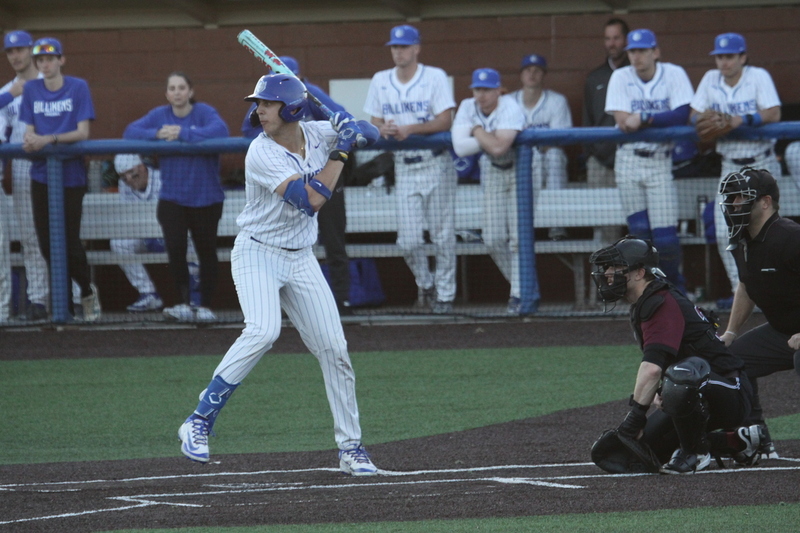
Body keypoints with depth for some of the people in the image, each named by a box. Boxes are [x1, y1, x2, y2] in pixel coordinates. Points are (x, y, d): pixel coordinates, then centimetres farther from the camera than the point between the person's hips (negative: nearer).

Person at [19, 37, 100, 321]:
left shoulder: (78, 87, -5)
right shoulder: (31, 89, 5)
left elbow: (82, 132, -10)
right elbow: (29, 129, 6)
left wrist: (50, 139, -24)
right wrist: (29, 140, -18)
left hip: (71, 177, -4)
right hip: (41, 176, 4)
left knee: (70, 241, -5)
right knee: (47, 243, 3)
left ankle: (87, 291, 19)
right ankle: (63, 300, 16)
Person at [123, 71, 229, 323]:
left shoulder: (203, 112, -8)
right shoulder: (160, 115, 4)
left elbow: (220, 130, -27)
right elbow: (130, 131, -2)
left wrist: (183, 134, -28)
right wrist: (156, 134, -19)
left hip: (205, 197, -2)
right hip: (172, 197, 2)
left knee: (206, 251, 7)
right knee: (175, 247, -13)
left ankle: (205, 307, 17)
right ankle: (184, 304, -5)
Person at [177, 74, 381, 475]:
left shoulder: (316, 133, -2)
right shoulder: (262, 154, -20)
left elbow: (371, 134, 13)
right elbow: (311, 199, -28)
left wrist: (352, 127, -10)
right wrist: (340, 151, -23)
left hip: (301, 260, 6)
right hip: (257, 256, -6)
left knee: (333, 348, 2)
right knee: (263, 330, -29)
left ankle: (350, 448, 12)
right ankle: (199, 423, -24)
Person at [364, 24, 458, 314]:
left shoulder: (435, 77, -5)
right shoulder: (380, 81, 8)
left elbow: (445, 122, -11)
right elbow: (376, 121, 11)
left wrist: (410, 128, -23)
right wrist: (383, 129, -13)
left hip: (436, 165, -3)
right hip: (404, 167, 3)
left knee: (443, 236, 0)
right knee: (408, 241, -2)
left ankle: (445, 293, 12)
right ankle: (424, 283, 23)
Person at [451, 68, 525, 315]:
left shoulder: (509, 108, -24)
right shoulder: (467, 108, -10)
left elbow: (498, 147, -37)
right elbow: (459, 147, -23)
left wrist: (478, 131, -22)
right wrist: (489, 137, -27)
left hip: (520, 170, -5)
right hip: (492, 172, 5)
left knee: (518, 236, -13)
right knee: (493, 239, 1)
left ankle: (519, 295, -7)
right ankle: (522, 286, 20)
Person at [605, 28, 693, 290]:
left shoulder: (674, 75, -3)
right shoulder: (621, 77, 1)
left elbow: (682, 115, -14)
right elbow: (622, 121, -9)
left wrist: (644, 118, -19)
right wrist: (664, 120, -10)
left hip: (660, 162, -1)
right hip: (628, 162, 2)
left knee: (665, 237, -8)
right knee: (640, 231, -1)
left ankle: (674, 284, 16)